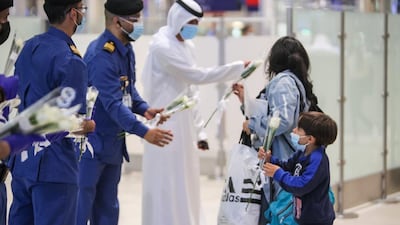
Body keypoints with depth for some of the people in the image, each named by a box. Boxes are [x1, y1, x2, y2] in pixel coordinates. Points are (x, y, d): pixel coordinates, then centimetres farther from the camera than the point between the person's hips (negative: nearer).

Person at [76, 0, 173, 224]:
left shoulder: (126, 50, 8)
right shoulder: (101, 55, -23)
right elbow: (113, 104, -28)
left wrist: (144, 109, -2)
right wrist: (144, 132, -33)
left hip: (114, 144, 10)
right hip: (92, 144, -10)